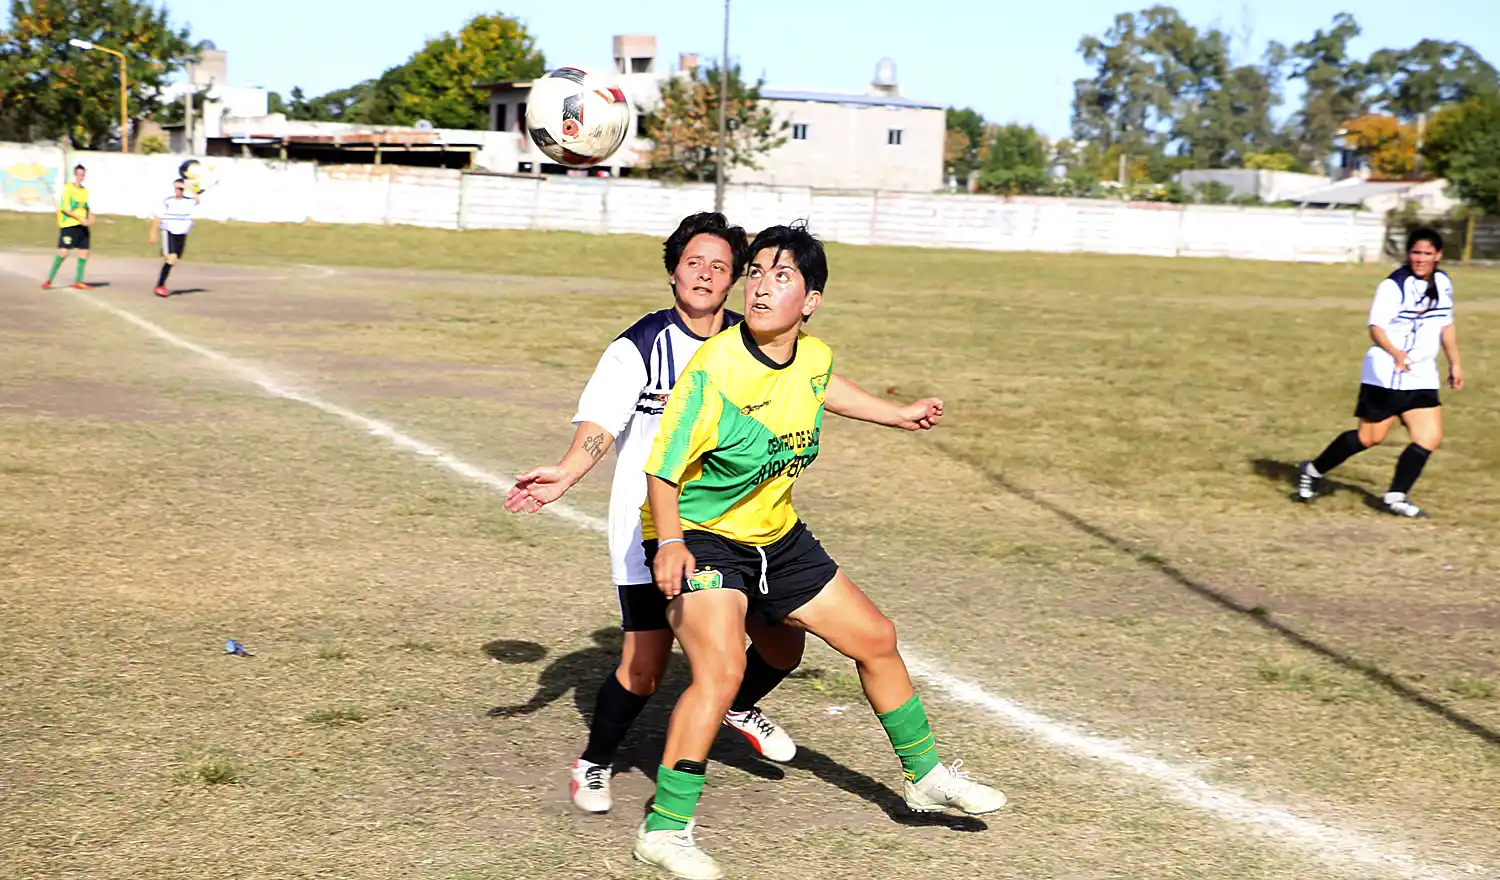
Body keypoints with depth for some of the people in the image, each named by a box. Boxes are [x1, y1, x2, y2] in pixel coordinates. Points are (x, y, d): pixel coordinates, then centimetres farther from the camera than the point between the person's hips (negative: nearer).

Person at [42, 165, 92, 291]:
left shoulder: (85, 190, 15)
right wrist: (81, 218, -18)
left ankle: (78, 281, 12)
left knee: (84, 253, 2)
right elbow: (65, 208, -14)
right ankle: (49, 280, -1)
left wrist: (90, 218, 5)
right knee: (63, 253, -11)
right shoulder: (68, 188, -6)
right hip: (68, 225, -7)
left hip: (82, 226, 7)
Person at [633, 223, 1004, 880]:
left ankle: (924, 776, 35)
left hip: (777, 537, 7)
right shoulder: (713, 369, -26)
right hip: (698, 538, -7)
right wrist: (669, 544, -34)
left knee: (875, 638, 13)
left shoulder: (815, 358, -7)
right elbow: (664, 469, -22)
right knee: (721, 668, -28)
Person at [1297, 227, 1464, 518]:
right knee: (1369, 437, 0)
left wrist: (1454, 363, 23)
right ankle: (1313, 470, 20)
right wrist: (1395, 353, -38)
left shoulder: (1443, 283, 10)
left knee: (1430, 437, -5)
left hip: (1423, 377, 7)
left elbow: (1446, 325, 23)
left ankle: (1395, 496, 3)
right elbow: (1376, 327, -21)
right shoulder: (1393, 286, -14)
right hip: (1386, 374, -7)